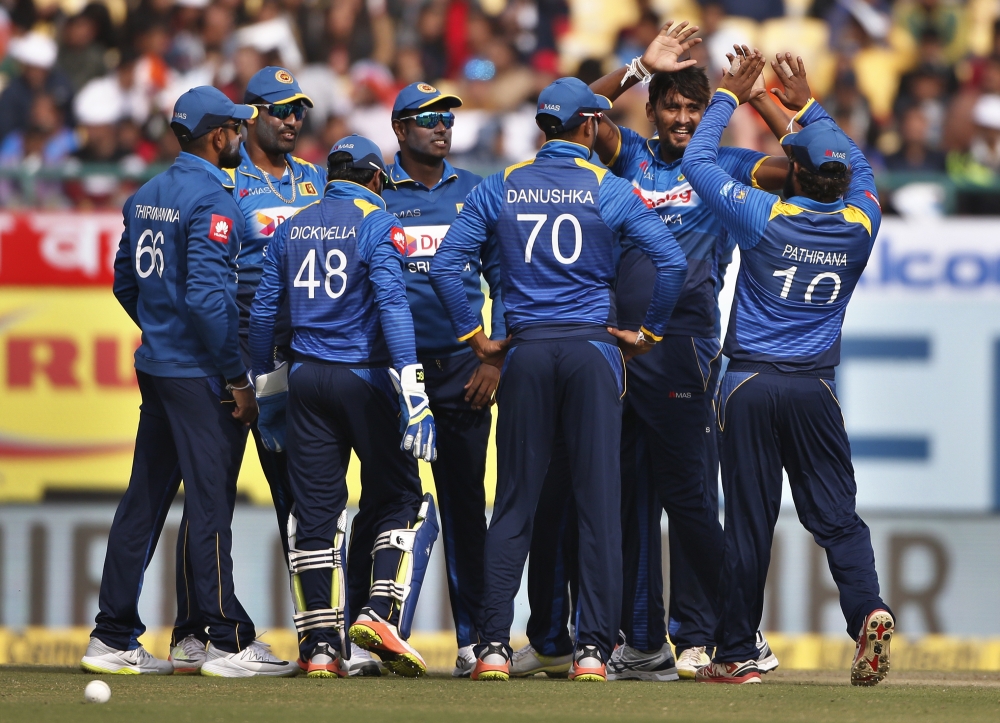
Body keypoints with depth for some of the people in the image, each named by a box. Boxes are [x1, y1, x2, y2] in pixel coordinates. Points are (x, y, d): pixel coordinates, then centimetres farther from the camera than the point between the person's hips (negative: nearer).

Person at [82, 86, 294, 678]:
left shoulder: (145, 197, 12)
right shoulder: (213, 201, -14)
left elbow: (126, 284, 18)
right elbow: (206, 295, -21)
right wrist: (236, 378, -17)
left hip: (154, 364, 8)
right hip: (202, 374, -8)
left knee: (145, 498, 10)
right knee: (211, 502, -6)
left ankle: (114, 638, 12)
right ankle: (230, 643, -3)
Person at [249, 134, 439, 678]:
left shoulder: (291, 229, 11)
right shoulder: (377, 224, -4)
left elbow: (263, 311, 11)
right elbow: (391, 303, -15)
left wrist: (266, 387, 18)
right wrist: (411, 386, -20)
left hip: (306, 380, 4)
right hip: (363, 377, -4)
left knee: (316, 511, 5)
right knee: (399, 500, 6)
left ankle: (320, 644, 2)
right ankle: (382, 610, -13)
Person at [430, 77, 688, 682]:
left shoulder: (501, 188, 6)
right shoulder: (608, 190, -1)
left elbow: (446, 265, 1)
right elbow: (672, 261, -8)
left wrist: (475, 337, 8)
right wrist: (650, 332, 4)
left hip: (527, 352, 2)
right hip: (593, 348, -2)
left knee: (515, 501, 6)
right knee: (598, 500, 0)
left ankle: (494, 644, 1)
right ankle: (594, 648, -4)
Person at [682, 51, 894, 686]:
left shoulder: (767, 218, -10)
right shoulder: (859, 226, 0)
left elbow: (697, 161, 1)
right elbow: (859, 166, 22)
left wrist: (728, 97, 12)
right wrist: (809, 107, 29)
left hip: (751, 385, -2)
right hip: (815, 389, 2)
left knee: (749, 521, 2)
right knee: (836, 515, 4)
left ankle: (737, 654, 5)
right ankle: (868, 608, -21)